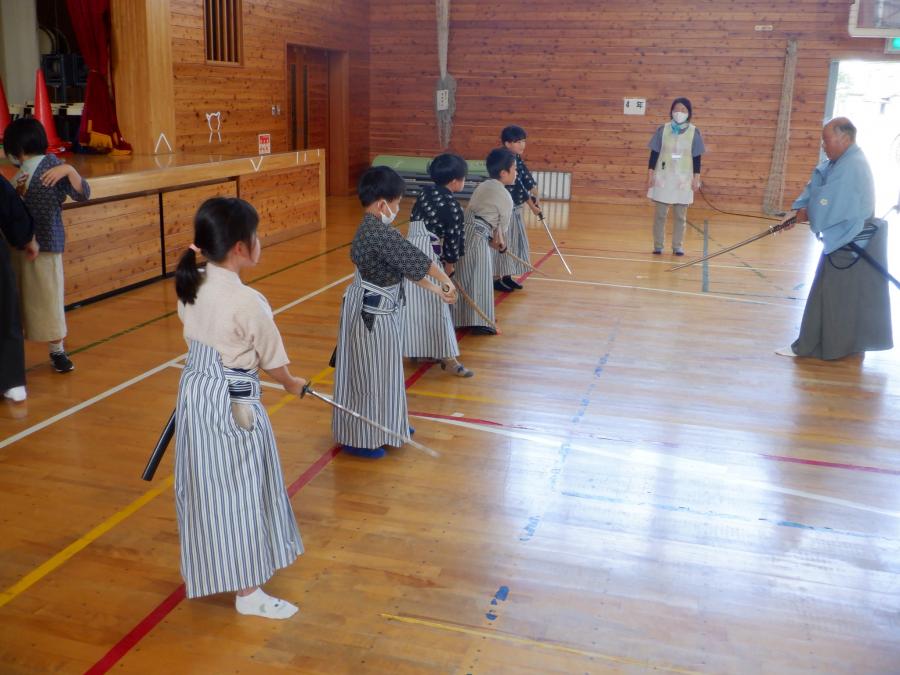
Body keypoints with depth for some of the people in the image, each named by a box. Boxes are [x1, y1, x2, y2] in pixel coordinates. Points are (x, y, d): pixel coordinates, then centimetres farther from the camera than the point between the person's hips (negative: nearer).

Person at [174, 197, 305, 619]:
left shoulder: (189, 288, -2)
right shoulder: (247, 302, -22)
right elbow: (273, 362, -10)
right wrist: (291, 384, 9)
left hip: (194, 391, 8)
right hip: (233, 405, -8)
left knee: (203, 484, 22)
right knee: (241, 492, 5)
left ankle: (208, 567, 43)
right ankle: (248, 593, 18)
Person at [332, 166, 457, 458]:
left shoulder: (372, 229, 7)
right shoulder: (380, 232, -25)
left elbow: (407, 266, 12)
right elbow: (418, 260, -22)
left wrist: (436, 289, 13)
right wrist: (446, 280, -9)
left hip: (376, 310, 10)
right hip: (371, 314, -10)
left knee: (381, 371, 22)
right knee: (368, 374, 3)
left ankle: (384, 425, 39)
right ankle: (359, 439, 16)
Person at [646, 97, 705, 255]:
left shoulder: (694, 132, 0)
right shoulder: (663, 129, 0)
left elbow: (697, 157, 2)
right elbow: (654, 153, 2)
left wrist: (696, 177, -1)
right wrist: (650, 173, -2)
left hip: (683, 179, 0)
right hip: (663, 177, 0)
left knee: (680, 215, 4)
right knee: (660, 213, 3)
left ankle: (678, 246, 13)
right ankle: (658, 245, 12)